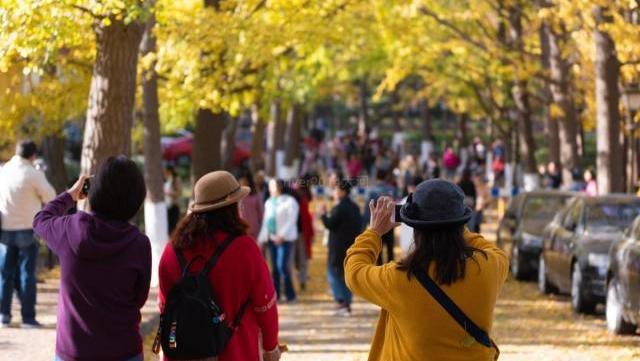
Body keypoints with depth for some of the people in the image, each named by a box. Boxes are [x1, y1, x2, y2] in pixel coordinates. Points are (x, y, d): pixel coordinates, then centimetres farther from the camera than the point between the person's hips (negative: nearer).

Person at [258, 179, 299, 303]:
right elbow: (265, 222, 19)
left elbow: (291, 221, -10)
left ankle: (290, 295, -6)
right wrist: (261, 239, 12)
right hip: (272, 239, 7)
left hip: (285, 238, -7)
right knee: (274, 267, 6)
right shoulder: (269, 203, 16)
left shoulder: (290, 202, -4)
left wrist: (281, 235, -18)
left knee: (283, 266, -14)